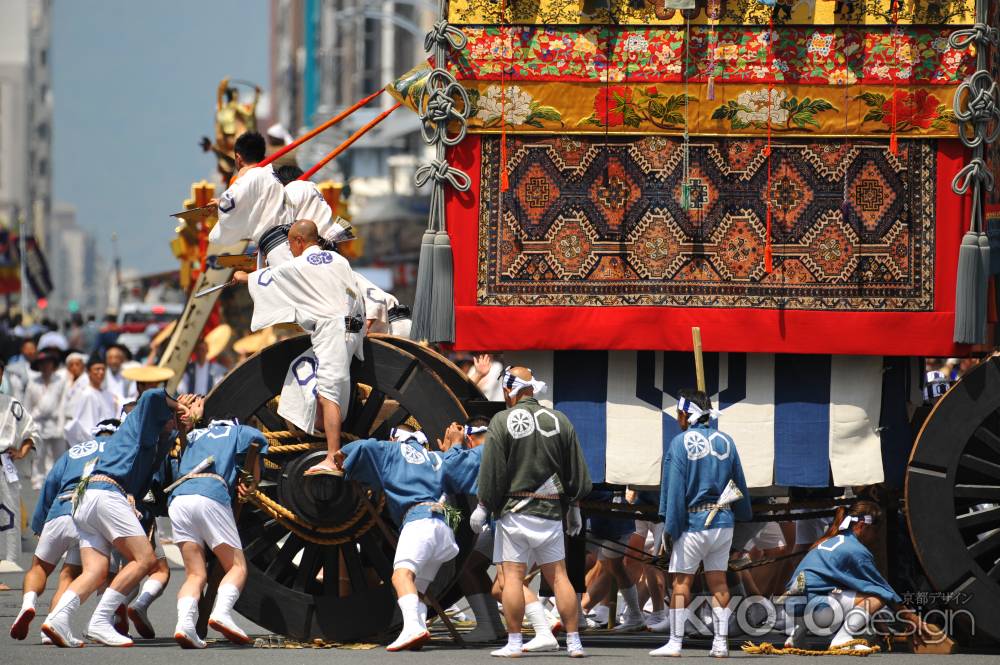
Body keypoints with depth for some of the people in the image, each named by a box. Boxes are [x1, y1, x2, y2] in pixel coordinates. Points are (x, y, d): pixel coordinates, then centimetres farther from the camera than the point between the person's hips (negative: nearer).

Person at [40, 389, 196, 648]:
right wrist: (176, 406, 9)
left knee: (95, 571, -5)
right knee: (145, 559, -13)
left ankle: (58, 618, -27)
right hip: (106, 493, -9)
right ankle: (100, 622, -24)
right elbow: (152, 397, -8)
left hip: (83, 500, 9)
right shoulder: (139, 421, 10)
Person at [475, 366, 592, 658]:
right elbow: (576, 472, 11)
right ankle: (574, 642, 3)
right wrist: (574, 508, 21)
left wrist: (483, 507, 3)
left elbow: (491, 472, -7)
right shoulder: (559, 421, 7)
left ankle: (514, 643, -3)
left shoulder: (502, 421, -6)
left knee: (513, 576, -1)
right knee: (558, 576, 6)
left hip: (513, 510, -3)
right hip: (550, 511, 4)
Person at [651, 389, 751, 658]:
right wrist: (742, 513, 26)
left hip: (693, 522, -5)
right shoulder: (726, 441, 6)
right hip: (723, 520, 5)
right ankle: (721, 643, 6)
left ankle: (675, 643, 0)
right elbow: (739, 484, 12)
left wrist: (671, 525, -10)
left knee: (681, 581, 1)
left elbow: (674, 487, -12)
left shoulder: (681, 443, -9)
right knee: (718, 581, 8)